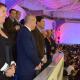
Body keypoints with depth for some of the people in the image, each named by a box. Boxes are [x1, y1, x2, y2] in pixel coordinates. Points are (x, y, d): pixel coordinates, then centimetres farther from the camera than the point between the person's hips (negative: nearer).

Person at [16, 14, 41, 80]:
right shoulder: (25, 32, -20)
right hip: (26, 69, -10)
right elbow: (30, 51, -25)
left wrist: (37, 62, 6)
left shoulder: (24, 31, 11)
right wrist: (38, 63, -10)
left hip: (27, 68, 10)